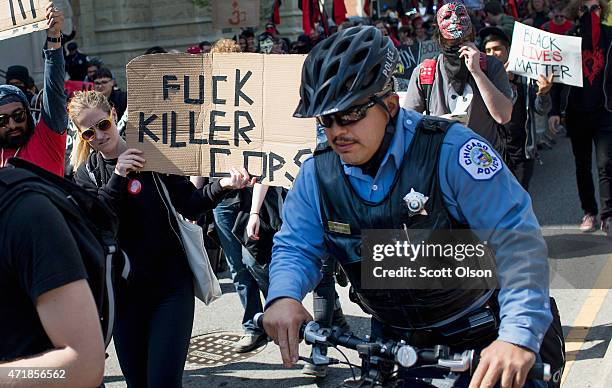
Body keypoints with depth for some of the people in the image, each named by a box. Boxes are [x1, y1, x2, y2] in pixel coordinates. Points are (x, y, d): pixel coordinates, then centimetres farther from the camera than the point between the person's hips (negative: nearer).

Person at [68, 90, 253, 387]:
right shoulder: (87, 173, 5)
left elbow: (189, 204, -6)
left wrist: (221, 186, -23)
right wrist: (117, 177, -20)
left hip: (171, 286, -3)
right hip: (124, 292, 3)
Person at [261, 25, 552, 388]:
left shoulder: (451, 150, -24)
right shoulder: (317, 174, -8)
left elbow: (517, 237, -28)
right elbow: (296, 246, -1)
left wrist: (519, 334, -42)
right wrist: (283, 295, -25)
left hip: (481, 335, -3)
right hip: (393, 340, 4)